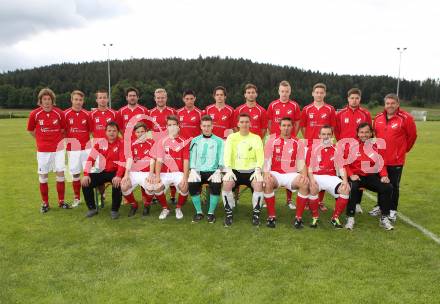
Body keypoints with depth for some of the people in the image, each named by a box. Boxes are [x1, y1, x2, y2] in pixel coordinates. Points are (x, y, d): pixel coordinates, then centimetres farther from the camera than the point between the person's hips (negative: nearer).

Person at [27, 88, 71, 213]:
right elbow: (31, 130, 9)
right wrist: (41, 139, 8)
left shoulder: (59, 113, -5)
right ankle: (45, 203, 19)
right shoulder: (34, 114, -6)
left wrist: (58, 140, 6)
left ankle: (61, 201, 13)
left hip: (58, 148, 0)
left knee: (60, 173, -1)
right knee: (43, 176, 6)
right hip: (42, 149, 0)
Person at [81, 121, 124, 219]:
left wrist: (118, 176, -32)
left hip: (115, 172, -4)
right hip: (103, 172, 4)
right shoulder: (100, 142, 0)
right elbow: (91, 158, -3)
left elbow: (123, 161, -18)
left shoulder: (121, 143, -10)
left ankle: (114, 210, -12)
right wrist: (86, 174, -13)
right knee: (85, 183, -14)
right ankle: (92, 208, 5)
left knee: (117, 184, -33)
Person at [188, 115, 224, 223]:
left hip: (213, 171, -1)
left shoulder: (219, 141, 11)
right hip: (198, 171, 1)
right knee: (191, 183, -29)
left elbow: (221, 159, 2)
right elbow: (192, 157, 8)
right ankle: (199, 212, -7)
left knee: (216, 184, -32)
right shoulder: (195, 140, 16)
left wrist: (218, 172, -14)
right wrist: (193, 170, -10)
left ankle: (211, 212, -10)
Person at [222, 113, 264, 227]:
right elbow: (227, 154, -5)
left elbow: (260, 155, -4)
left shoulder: (256, 138, 8)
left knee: (259, 184, -30)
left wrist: (258, 170, -21)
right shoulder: (231, 137, 8)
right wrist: (228, 169, -21)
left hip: (251, 170, 0)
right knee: (226, 184, -30)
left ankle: (256, 213, -10)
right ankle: (229, 213, -10)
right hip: (235, 170, 0)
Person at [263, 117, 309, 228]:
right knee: (268, 182, -34)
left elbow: (301, 163, 6)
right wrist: (266, 172, -19)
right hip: (275, 173, -1)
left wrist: (304, 175, -14)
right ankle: (271, 216, -18)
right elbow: (266, 160, 1)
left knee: (305, 184, -28)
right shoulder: (272, 141, 5)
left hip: (291, 175, 1)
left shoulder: (298, 143, 8)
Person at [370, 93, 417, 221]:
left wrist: (404, 149, 7)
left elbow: (412, 136, -1)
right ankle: (380, 206, 31)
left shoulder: (406, 118, -10)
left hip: (396, 160, -4)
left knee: (394, 185, 6)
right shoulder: (378, 118, 4)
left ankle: (393, 210, 18)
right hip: (380, 158, 4)